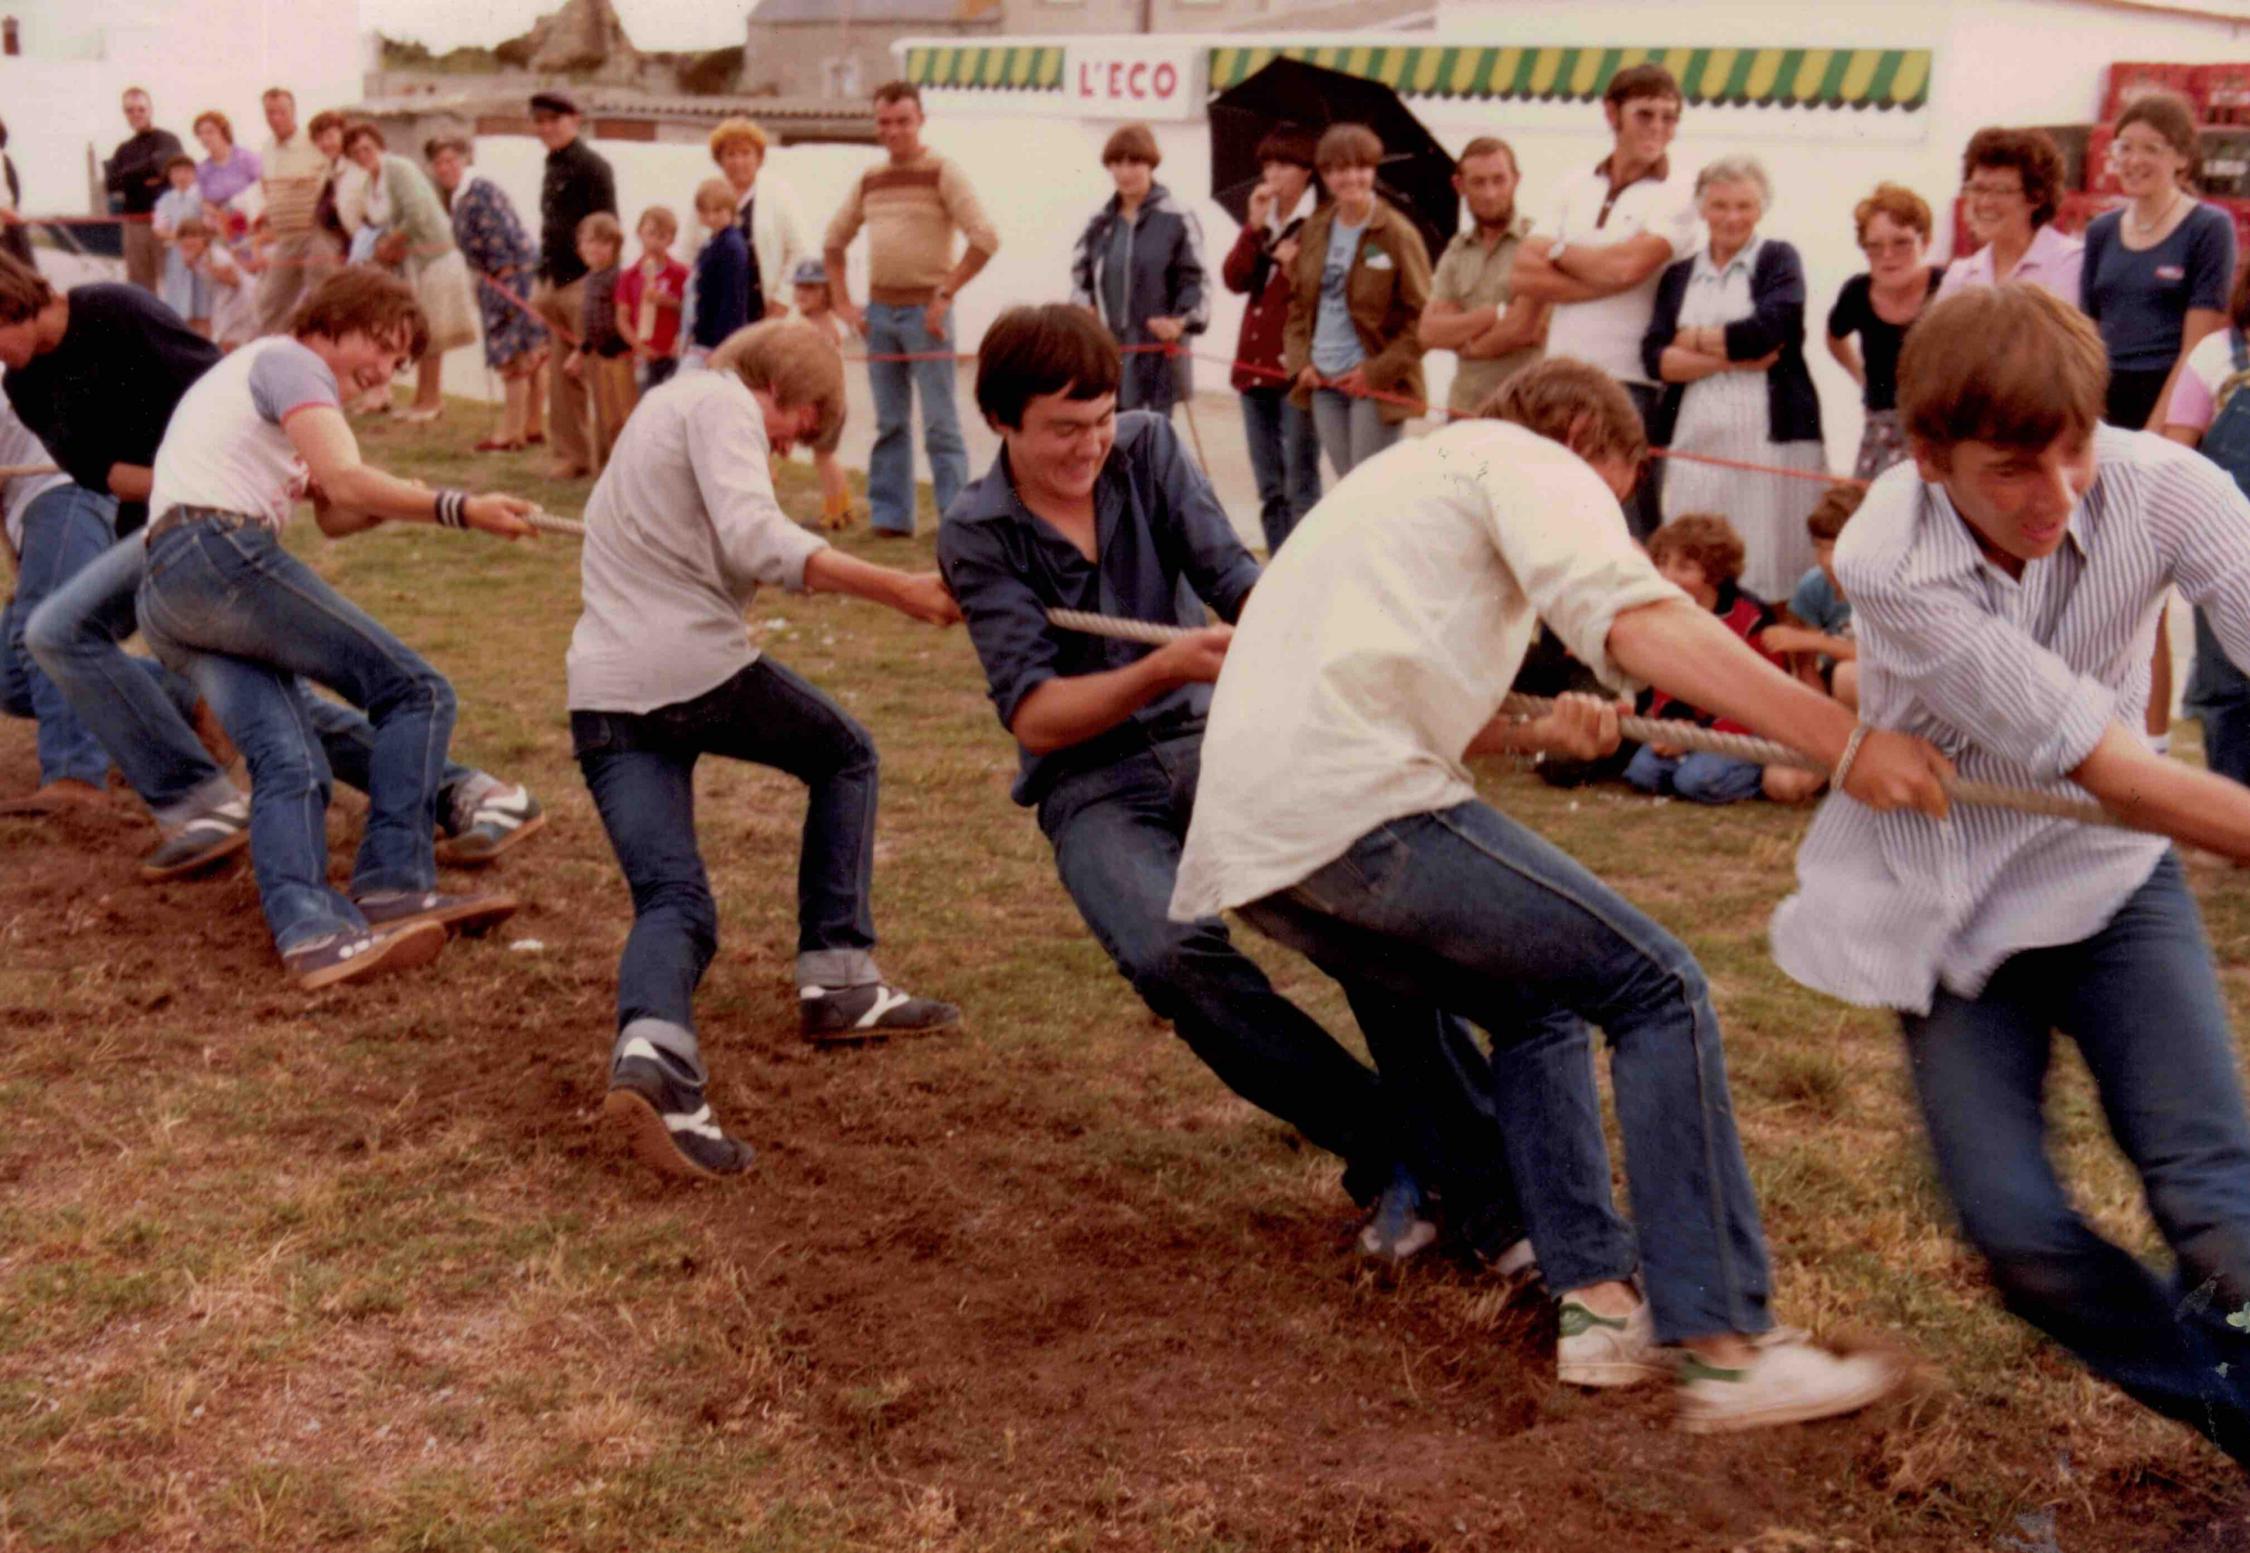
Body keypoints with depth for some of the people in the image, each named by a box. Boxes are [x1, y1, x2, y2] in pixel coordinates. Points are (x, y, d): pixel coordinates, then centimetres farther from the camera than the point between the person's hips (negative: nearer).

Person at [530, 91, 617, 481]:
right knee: (560, 376, 9)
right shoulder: (552, 167, 17)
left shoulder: (592, 166, -9)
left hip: (584, 283, -8)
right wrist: (542, 282, 19)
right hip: (554, 284, 8)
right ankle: (571, 454, 16)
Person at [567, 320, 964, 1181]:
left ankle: (650, 1051, -33)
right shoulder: (721, 401, -2)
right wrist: (899, 589, -22)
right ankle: (838, 975, 14)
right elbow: (754, 539, -19)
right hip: (696, 664, -7)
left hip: (602, 695, 7)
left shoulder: (662, 406, 28)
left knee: (672, 901, -3)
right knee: (846, 757, 19)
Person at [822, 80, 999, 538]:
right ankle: (890, 516, 17)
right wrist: (843, 303, 11)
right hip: (879, 311, 6)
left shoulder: (943, 172, -6)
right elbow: (833, 241, 22)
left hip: (924, 310, -6)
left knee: (940, 423, -6)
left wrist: (945, 295, -17)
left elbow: (985, 239, -16)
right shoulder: (869, 180, 12)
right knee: (889, 422, 10)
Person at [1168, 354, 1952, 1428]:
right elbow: (1634, 619, -13)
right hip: (1356, 809, -9)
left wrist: (1535, 733, 22)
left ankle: (1597, 1297, 11)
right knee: (1655, 987, -2)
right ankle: (1722, 1345, -8)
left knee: (1533, 1002, 22)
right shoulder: (1530, 461, 8)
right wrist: (1846, 744, -18)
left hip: (1247, 846, 9)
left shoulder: (1411, 475, 35)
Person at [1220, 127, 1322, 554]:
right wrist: (1255, 227, -8)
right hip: (1255, 364, 7)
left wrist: (1297, 264, -22)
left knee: (1300, 485, -6)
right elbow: (1234, 279, 2)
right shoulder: (1261, 221, 15)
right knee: (1269, 489, 12)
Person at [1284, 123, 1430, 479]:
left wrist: (1378, 371, -14)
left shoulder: (1397, 233, -8)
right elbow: (1298, 302, 17)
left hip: (1376, 384, -5)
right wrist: (1300, 361, 3)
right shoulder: (1314, 230, 8)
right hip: (1322, 382, 5)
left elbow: (1423, 317, -8)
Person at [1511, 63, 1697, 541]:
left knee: (1632, 531, -3)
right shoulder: (1575, 189, 14)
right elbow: (1523, 273, 2)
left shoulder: (1675, 196, 0)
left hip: (1630, 382, -5)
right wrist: (1602, 280, -10)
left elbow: (1627, 264, -16)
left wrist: (1560, 253, 1)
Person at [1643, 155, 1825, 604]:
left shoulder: (1778, 260, 9)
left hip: (1772, 436, -3)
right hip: (1695, 439, 3)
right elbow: (1654, 357, 3)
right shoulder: (1679, 276, 17)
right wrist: (1731, 357, -8)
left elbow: (1768, 329, -9)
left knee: (1769, 576, -6)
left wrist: (1694, 339, 2)